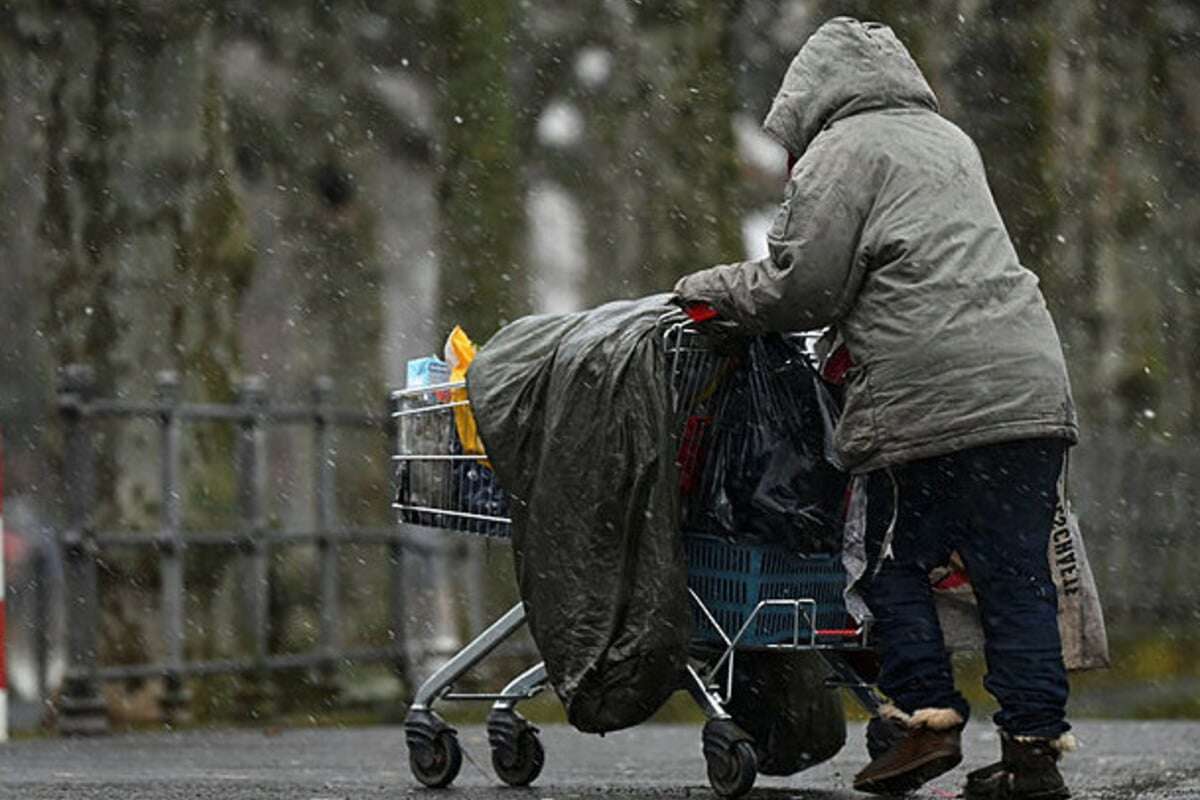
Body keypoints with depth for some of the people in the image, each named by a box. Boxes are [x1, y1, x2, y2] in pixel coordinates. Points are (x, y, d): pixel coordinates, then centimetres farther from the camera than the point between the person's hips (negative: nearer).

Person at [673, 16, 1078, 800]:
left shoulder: (841, 152, 2)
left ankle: (929, 717, -2)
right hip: (1032, 381, 7)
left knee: (898, 563, 6)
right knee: (1017, 574, 5)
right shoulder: (949, 139, 27)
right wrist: (855, 341, 32)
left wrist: (712, 289, 14)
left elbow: (799, 288, -2)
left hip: (932, 395, -7)